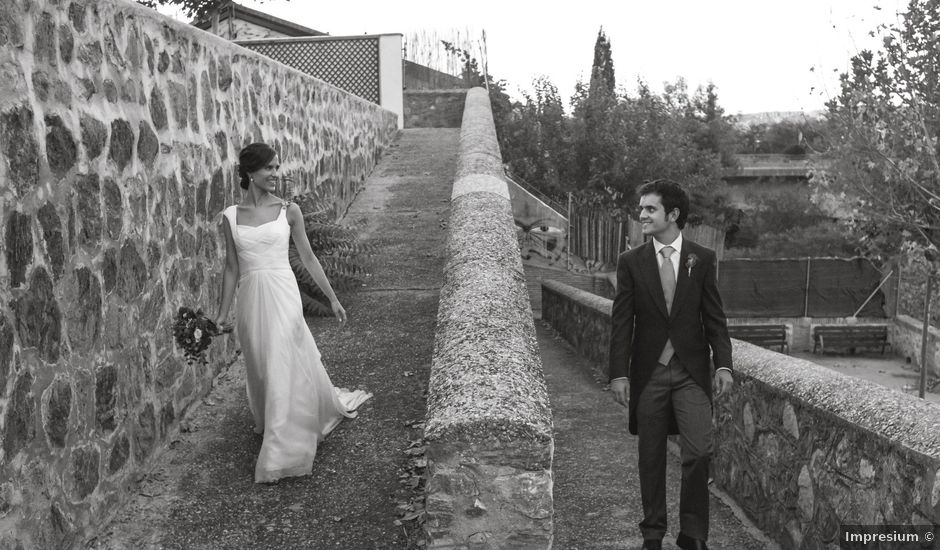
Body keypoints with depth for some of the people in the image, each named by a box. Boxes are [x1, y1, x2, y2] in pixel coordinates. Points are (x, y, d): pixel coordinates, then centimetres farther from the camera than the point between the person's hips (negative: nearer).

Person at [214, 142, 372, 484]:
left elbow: (308, 258, 6)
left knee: (283, 372, -5)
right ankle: (267, 424, 43)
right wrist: (223, 312, 10)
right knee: (260, 372, 15)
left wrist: (332, 299, 8)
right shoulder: (230, 217, 4)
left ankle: (278, 456, 2)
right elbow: (232, 268, 9)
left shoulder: (289, 211, 0)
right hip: (251, 301, 2)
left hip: (283, 297, -2)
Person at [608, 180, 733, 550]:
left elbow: (714, 318, 4)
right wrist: (618, 373, -6)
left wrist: (723, 364, -6)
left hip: (691, 370, 0)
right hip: (648, 371, 1)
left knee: (698, 452, -8)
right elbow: (621, 322, 0)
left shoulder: (701, 259, 3)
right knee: (650, 456, 7)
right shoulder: (631, 262, 2)